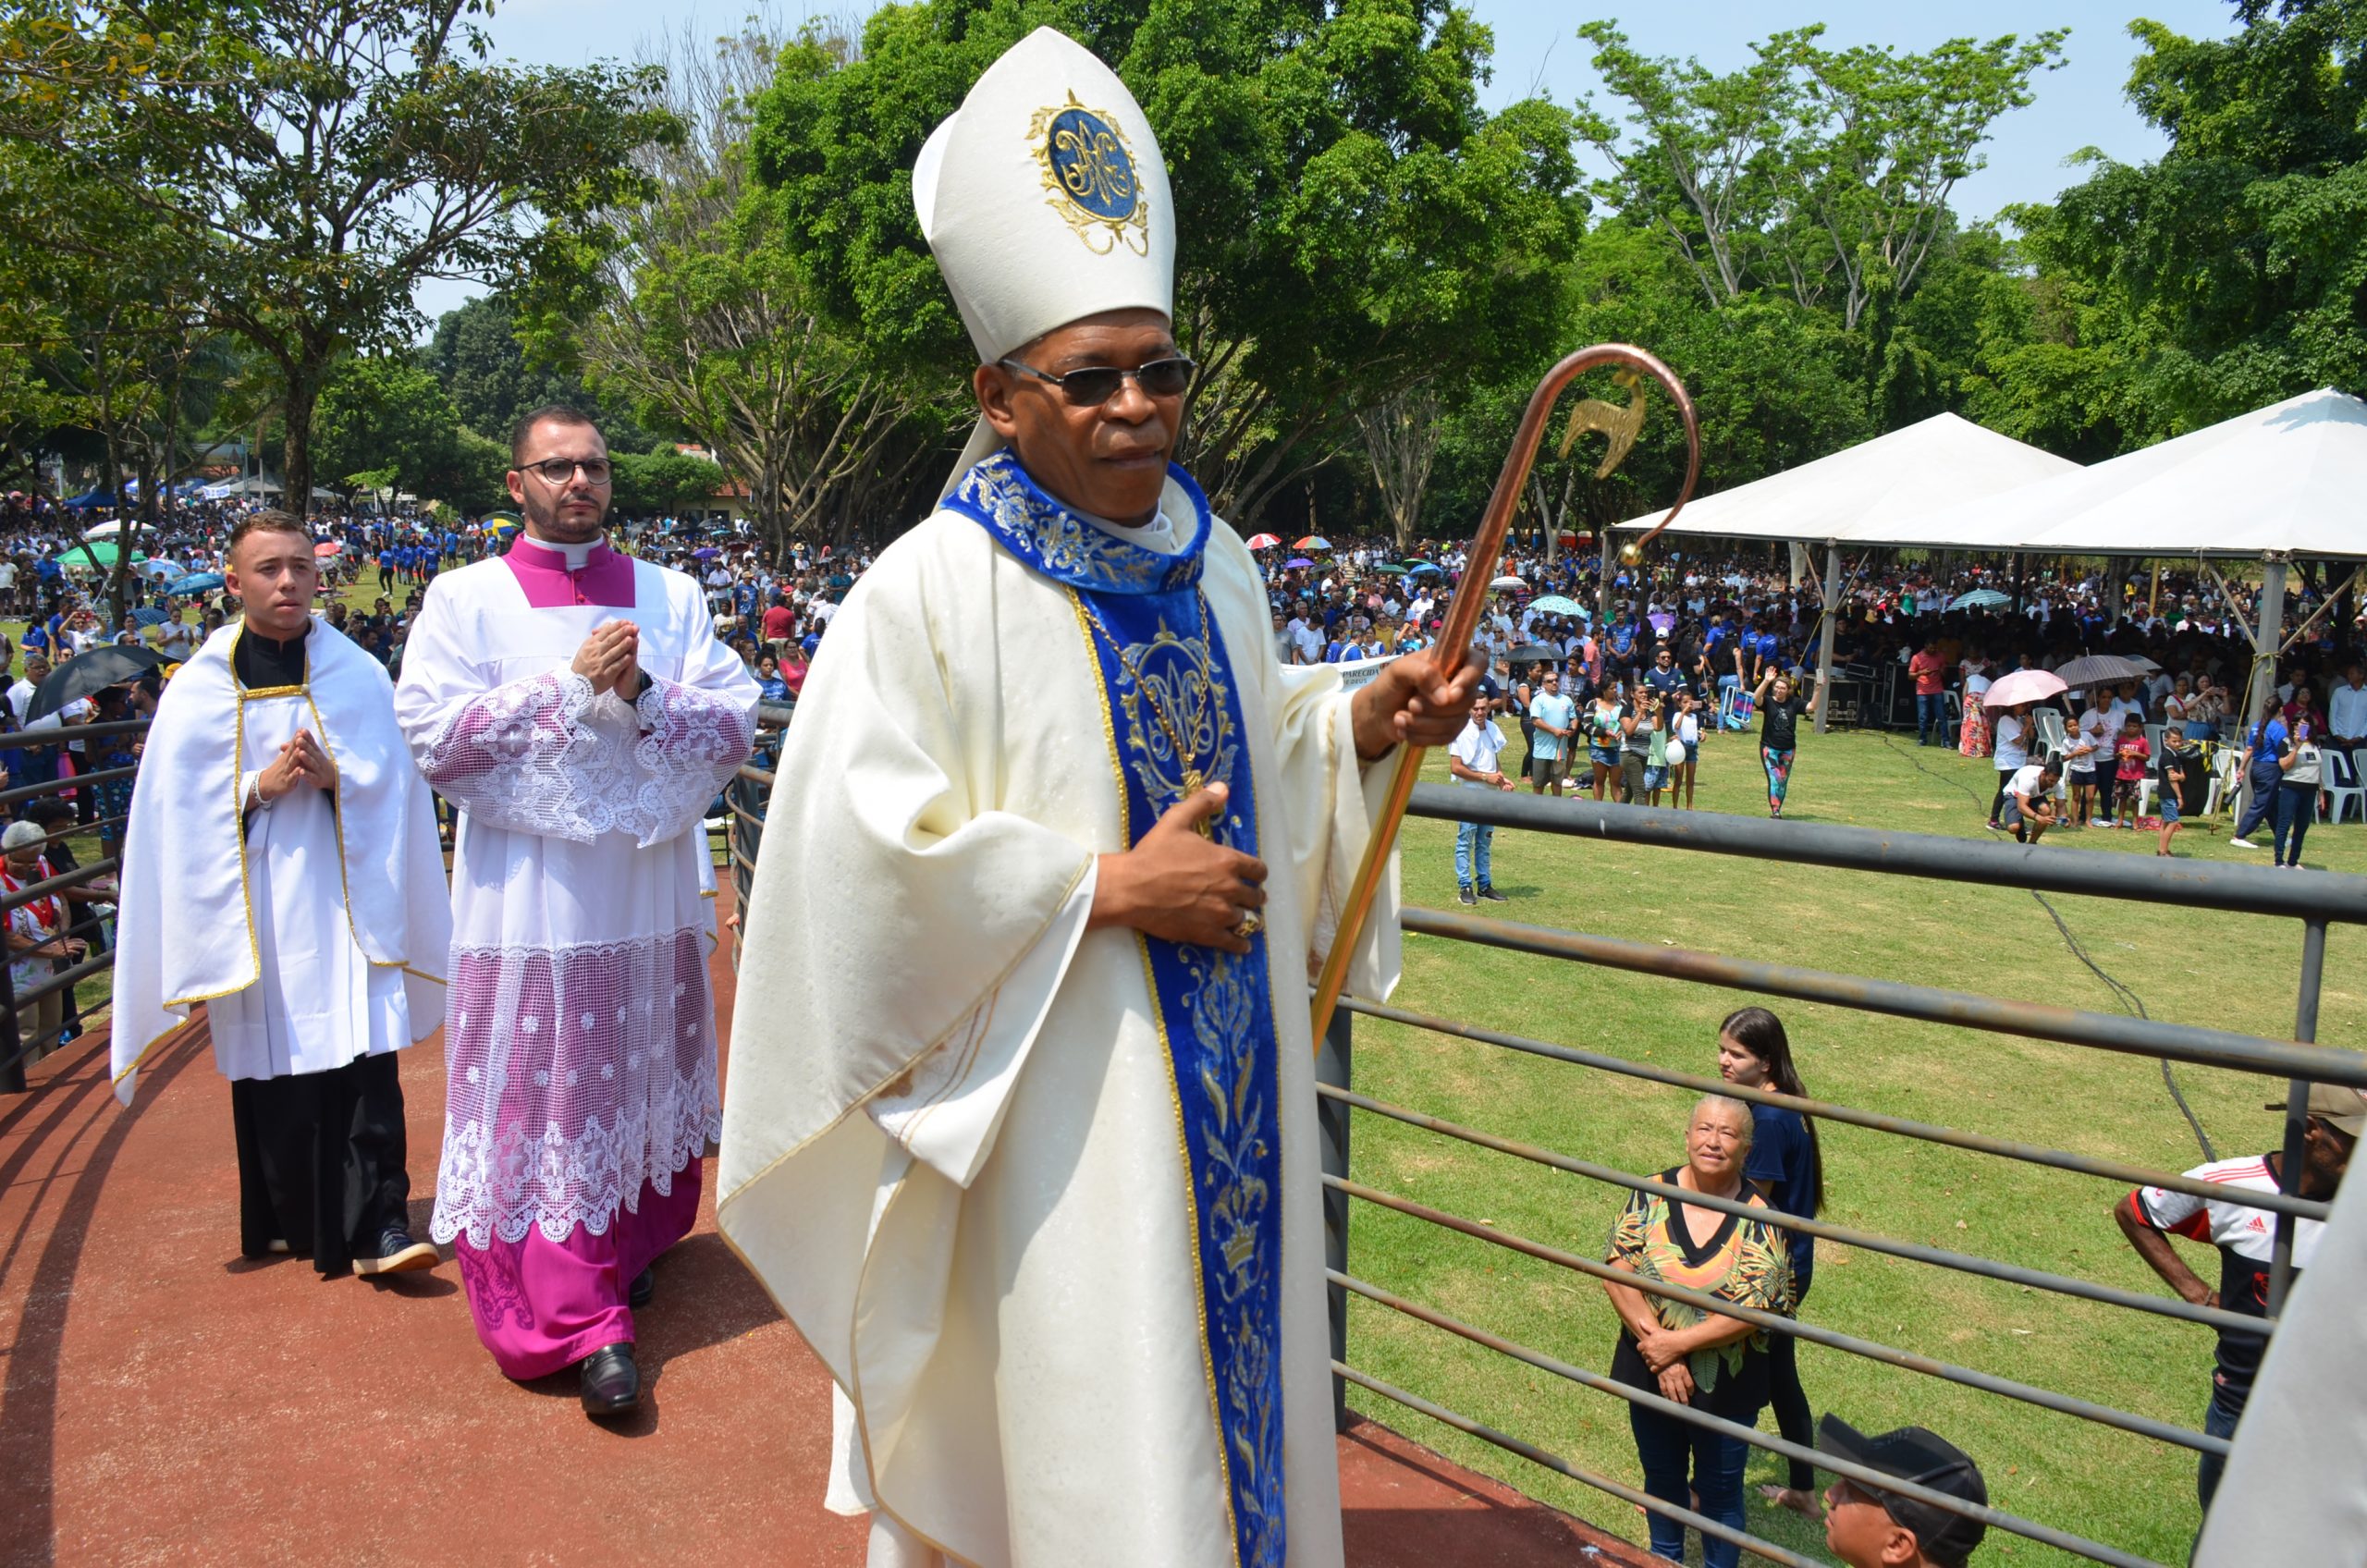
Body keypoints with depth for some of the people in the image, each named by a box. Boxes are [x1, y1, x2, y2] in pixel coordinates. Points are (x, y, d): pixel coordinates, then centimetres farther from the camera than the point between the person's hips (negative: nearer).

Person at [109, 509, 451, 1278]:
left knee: (364, 1060, -7)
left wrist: (334, 777, -15)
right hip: (252, 904, 1)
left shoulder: (360, 675, 5)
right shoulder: (199, 688, 3)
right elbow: (180, 809, 1)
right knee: (269, 1067, 7)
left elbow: (393, 787, 3)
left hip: (344, 893, 0)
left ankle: (377, 1227, -4)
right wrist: (260, 788, -13)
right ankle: (289, 1216, 24)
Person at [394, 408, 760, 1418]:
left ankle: (634, 1246, 33)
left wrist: (641, 691, -16)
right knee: (544, 1100, -2)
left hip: (650, 889, 3)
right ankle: (582, 1321, 5)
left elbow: (735, 729, 1)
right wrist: (571, 679, -15)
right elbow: (433, 738, -10)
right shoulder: (464, 599, 2)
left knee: (644, 1083, 12)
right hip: (531, 895, -2)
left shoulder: (671, 597, 7)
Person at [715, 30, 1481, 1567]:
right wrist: (1113, 891, -20)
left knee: (1231, 1389, 20)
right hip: (1050, 1120, -6)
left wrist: (1367, 719, 0)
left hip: (1225, 1092, 7)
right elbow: (868, 856, -20)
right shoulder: (926, 596, -15)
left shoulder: (1217, 561, 6)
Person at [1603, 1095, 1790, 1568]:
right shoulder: (1651, 1195, -11)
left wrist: (1677, 1343, -23)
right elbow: (1616, 1276, -14)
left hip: (1725, 1386, -3)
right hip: (1651, 1372, 3)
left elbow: (1753, 1311, -20)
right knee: (1662, 1477, 24)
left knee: (1719, 1492, 16)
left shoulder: (1758, 1219, -16)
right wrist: (1658, 1352, -21)